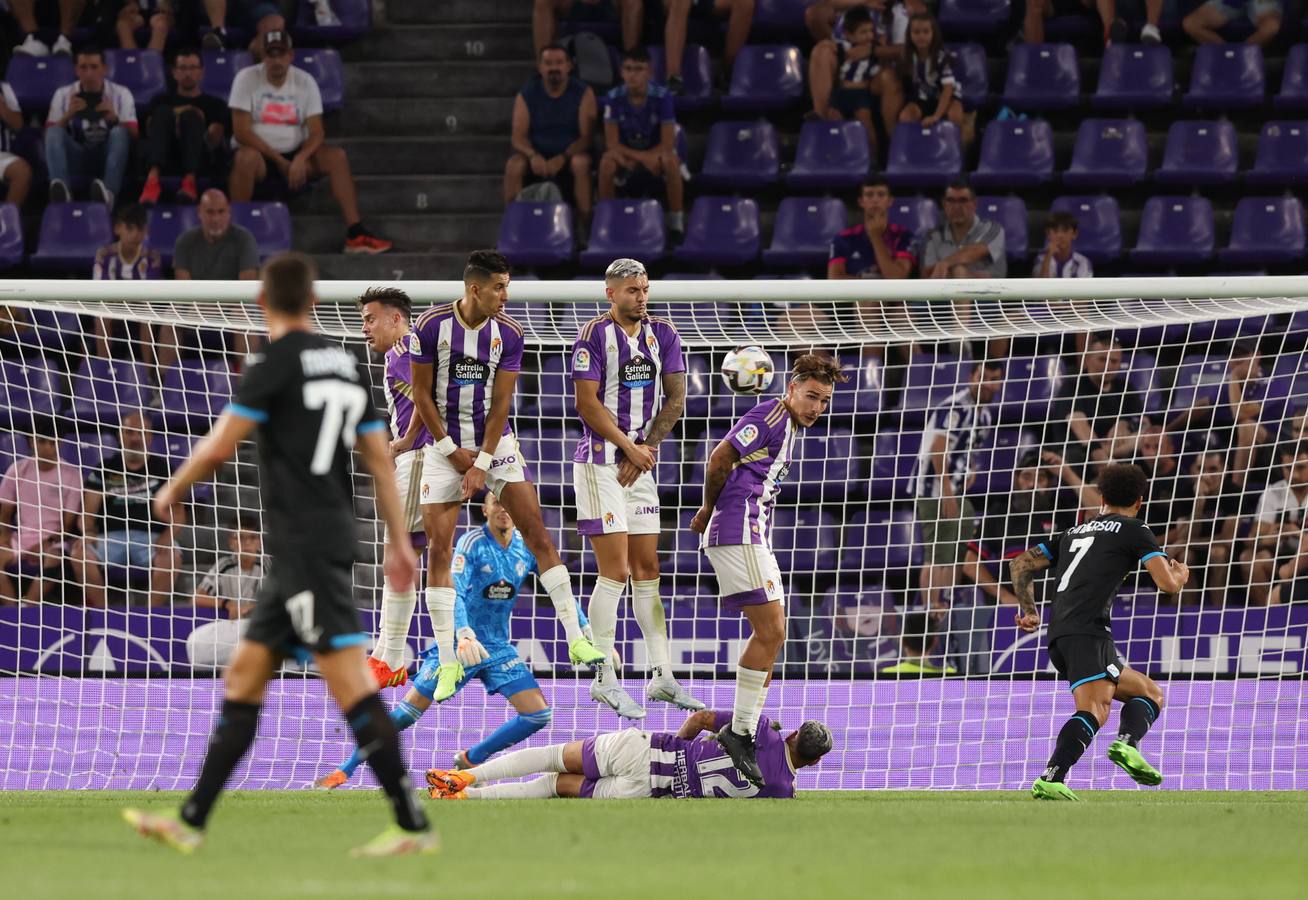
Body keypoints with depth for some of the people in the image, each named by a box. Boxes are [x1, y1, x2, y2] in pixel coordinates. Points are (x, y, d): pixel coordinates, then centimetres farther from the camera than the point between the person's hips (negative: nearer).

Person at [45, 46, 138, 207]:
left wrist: (115, 119, -24)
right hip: (76, 158, 1)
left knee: (119, 132, -30)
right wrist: (67, 116, -18)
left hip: (107, 158, -1)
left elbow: (133, 135, -5)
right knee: (55, 132, -26)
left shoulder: (121, 94, 4)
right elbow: (49, 136, -1)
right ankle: (61, 191, -51)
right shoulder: (63, 95, 7)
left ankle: (108, 192, -52)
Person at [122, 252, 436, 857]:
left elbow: (219, 446, -9)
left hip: (305, 544, -9)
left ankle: (413, 826, -17)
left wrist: (173, 492, 9)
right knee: (244, 675, 12)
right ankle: (191, 822, 14)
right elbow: (379, 457, 15)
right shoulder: (346, 363, 14)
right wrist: (399, 542, 17)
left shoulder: (275, 363, -9)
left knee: (349, 681, -12)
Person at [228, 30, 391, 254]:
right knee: (246, 158, -38)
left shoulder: (305, 82, 2)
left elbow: (316, 132, -3)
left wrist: (300, 159, -23)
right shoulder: (247, 79, -7)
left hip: (295, 154, 4)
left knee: (337, 156, -19)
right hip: (259, 154, -4)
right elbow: (241, 131, -13)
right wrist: (279, 160, -17)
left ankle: (355, 234, -22)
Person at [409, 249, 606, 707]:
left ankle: (576, 639, -5)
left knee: (537, 532, -7)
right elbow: (422, 394, -6)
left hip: (495, 442, 1)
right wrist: (452, 451, -9)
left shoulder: (508, 333, -7)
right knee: (438, 550, -5)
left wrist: (482, 464, -12)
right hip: (444, 445, -1)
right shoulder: (431, 326, -12)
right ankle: (448, 664, 1)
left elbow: (500, 403, -7)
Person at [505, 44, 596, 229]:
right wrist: (533, 156, -27)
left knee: (581, 163, -35)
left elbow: (587, 136, -9)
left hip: (570, 154, -1)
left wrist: (563, 158, -26)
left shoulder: (583, 93, -3)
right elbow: (518, 137, -4)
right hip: (537, 156, 1)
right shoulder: (526, 95, 1)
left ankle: (586, 225, -34)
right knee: (514, 165, -30)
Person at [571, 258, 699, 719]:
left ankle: (662, 676, 12)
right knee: (615, 570, -9)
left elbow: (675, 399, 6)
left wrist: (647, 447, -5)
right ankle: (604, 681, -5)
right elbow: (588, 403, -12)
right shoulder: (594, 335, -8)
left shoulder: (662, 333, 7)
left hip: (640, 464, 6)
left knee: (648, 569, 8)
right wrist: (630, 448, -13)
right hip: (601, 463, -6)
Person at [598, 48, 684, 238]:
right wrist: (640, 157, -24)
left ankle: (676, 223, -24)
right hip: (626, 157, 1)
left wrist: (643, 157, -23)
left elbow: (667, 144, -16)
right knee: (607, 161, -33)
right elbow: (612, 143, -13)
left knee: (670, 160, -36)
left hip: (655, 155, -1)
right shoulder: (613, 98, -13)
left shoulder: (662, 96, -16)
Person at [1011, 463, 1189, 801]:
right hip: (1087, 630, -7)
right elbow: (1167, 584, 0)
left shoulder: (1073, 532, 28)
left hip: (1058, 638, 7)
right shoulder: (1134, 530, 9)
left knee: (1150, 693, 12)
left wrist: (1028, 608, 26)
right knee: (1094, 712, -21)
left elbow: (1021, 565, 26)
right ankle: (1050, 779, -41)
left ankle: (1126, 747, -13)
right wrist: (1180, 575, 21)